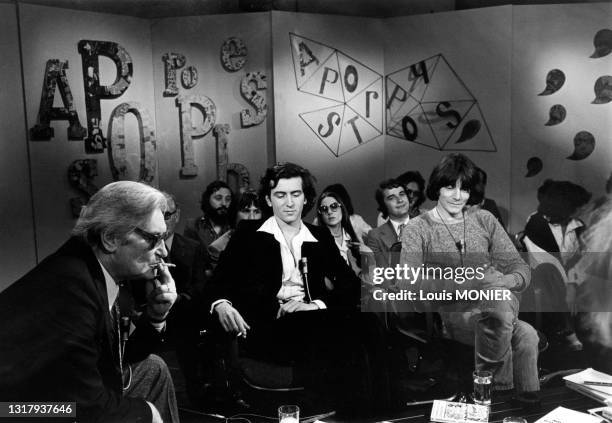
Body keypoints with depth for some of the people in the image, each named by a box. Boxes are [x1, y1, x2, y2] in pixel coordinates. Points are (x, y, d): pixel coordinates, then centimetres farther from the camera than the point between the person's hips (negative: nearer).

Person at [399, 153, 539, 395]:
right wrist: (469, 283, -20)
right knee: (501, 300, -33)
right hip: (451, 314, -4)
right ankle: (500, 386, -20)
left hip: (494, 311, 4)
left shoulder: (484, 220, 16)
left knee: (526, 336, -29)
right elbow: (408, 285, -11)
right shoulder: (417, 229, 3)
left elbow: (520, 269, 11)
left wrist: (504, 282, -15)